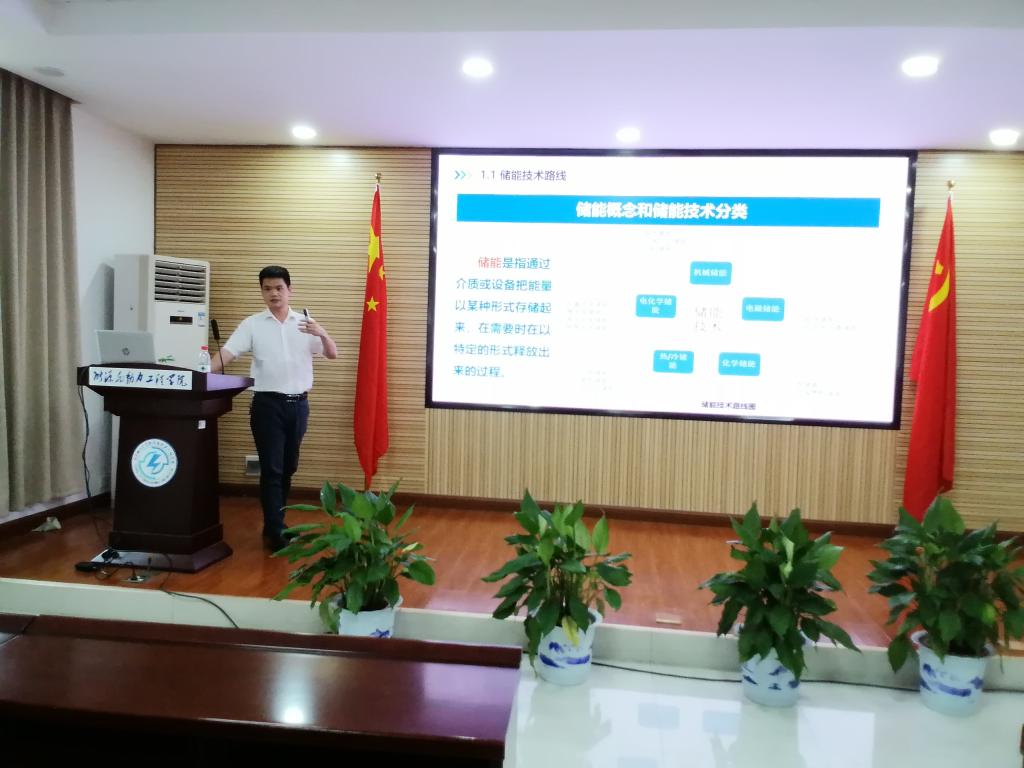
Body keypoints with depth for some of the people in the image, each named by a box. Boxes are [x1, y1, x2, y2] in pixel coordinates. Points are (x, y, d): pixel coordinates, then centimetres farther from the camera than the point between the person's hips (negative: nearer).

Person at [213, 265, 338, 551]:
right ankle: (275, 532, 2)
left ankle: (275, 522, 28)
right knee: (272, 469, -4)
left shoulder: (305, 322, 6)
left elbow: (333, 354, 1)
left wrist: (322, 334, -19)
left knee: (288, 468, 13)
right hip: (268, 403, -3)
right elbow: (227, 353, -7)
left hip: (298, 403, 3)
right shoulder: (252, 324, 0)